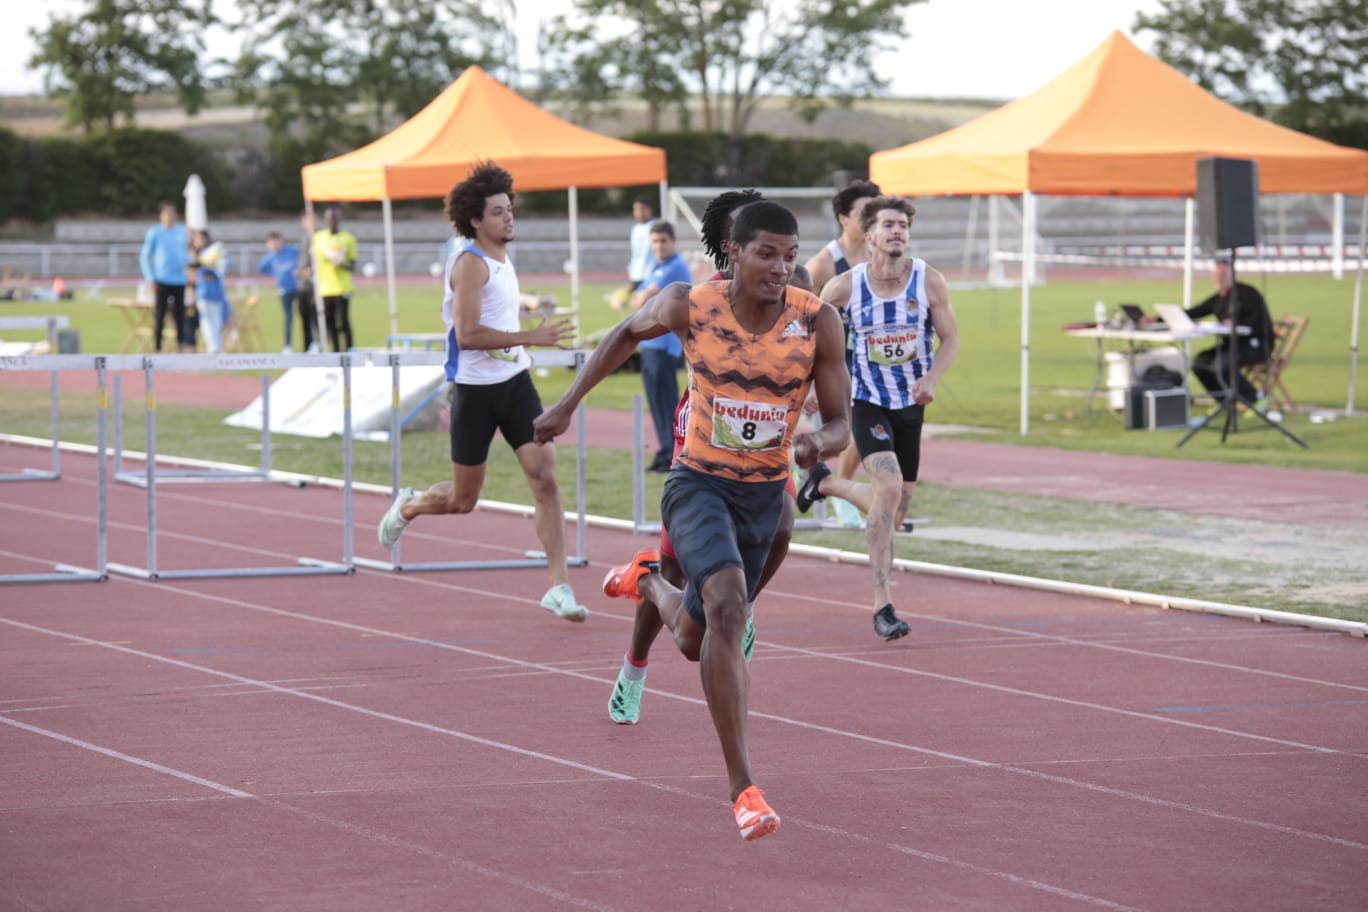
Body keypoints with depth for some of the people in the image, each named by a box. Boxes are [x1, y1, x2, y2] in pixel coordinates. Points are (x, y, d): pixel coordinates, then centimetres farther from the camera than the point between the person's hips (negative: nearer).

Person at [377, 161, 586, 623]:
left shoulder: (502, 260, 12)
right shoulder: (471, 263, -15)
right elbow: (468, 335, -25)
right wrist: (531, 337, -26)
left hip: (515, 383, 7)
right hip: (476, 389, -7)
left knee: (545, 477, -10)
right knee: (464, 499, 6)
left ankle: (558, 586, -11)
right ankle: (407, 507, 40)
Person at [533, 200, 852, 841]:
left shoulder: (816, 322, -13)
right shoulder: (689, 308, -15)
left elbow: (839, 422, -6)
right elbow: (627, 333, 7)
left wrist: (818, 443, -30)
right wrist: (568, 404, 9)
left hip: (764, 495, 3)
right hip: (698, 483, -3)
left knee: (696, 641, 17)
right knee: (727, 603, -30)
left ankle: (647, 583, 56)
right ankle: (741, 785, -27)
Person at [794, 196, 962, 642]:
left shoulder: (929, 282, -10)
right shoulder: (844, 287, -14)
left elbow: (950, 338, -1)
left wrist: (931, 379, -18)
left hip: (911, 404, 4)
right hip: (867, 403, -4)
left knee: (897, 505, 13)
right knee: (889, 488, -24)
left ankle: (825, 482, 44)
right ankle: (883, 604, -19)